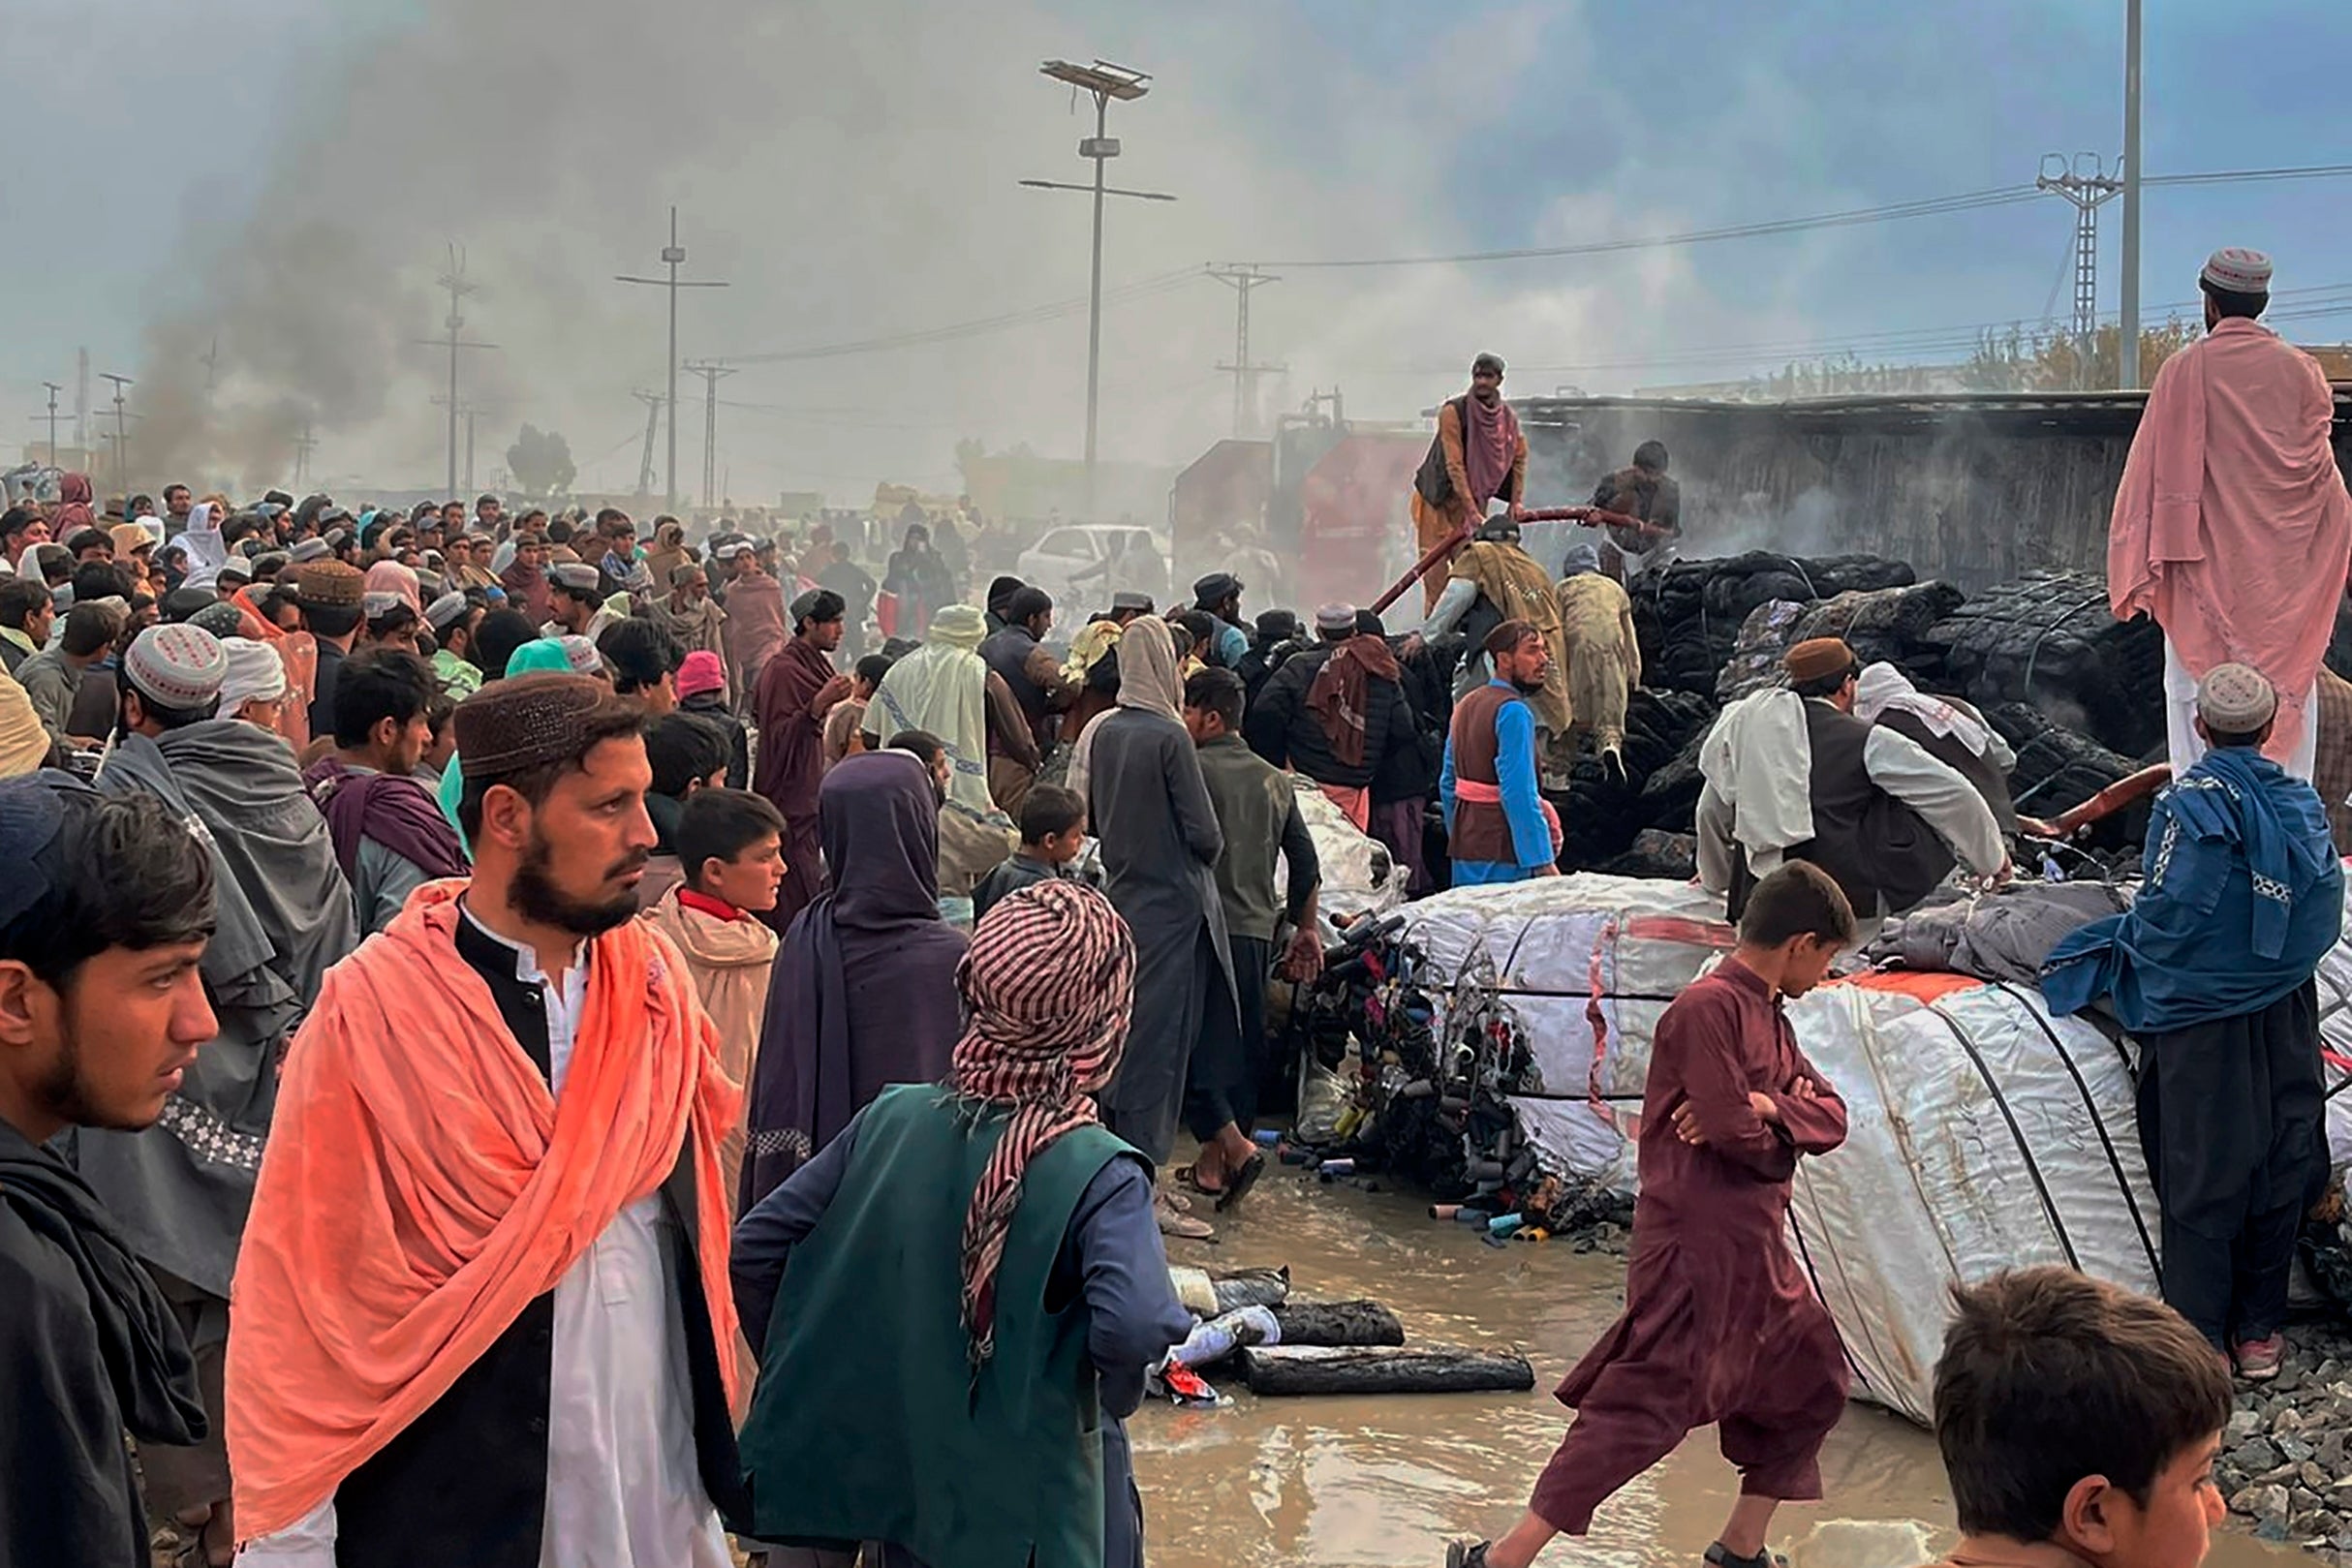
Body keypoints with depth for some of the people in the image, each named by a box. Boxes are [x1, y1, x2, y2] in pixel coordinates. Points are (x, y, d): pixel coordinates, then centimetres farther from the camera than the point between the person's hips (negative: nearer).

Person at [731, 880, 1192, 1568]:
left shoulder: (892, 1120, -8)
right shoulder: (1098, 1173, -21)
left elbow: (753, 1247, -4)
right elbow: (1135, 1326, -37)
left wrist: (802, 1375, 7)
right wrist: (1113, 1391, -16)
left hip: (903, 1473, 4)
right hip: (1039, 1508, -4)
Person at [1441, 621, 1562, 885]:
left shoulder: (1466, 705, 14)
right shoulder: (1513, 712, -14)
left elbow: (1448, 784, 19)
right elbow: (1519, 793, -21)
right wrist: (1544, 863, -21)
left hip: (1465, 848, 9)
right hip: (1501, 852, -9)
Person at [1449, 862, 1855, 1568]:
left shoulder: (1769, 1015, 16)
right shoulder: (1708, 1007, -15)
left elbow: (1832, 1114, 9)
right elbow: (1737, 1136, -22)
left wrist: (1767, 1107, -12)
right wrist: (1785, 1132, 0)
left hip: (1756, 1248, 10)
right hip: (1697, 1247, -10)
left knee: (1813, 1384, 19)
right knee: (1644, 1406, -13)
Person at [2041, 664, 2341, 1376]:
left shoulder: (2190, 802, -14)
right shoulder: (2304, 804, 2)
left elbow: (2169, 910, -19)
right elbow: (2324, 915, 5)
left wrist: (2122, 940, 0)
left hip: (2202, 1016, -5)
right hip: (2288, 1015, 5)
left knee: (2201, 1174, 3)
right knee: (2279, 1162, 13)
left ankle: (2199, 1342, 7)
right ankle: (2260, 1331, 22)